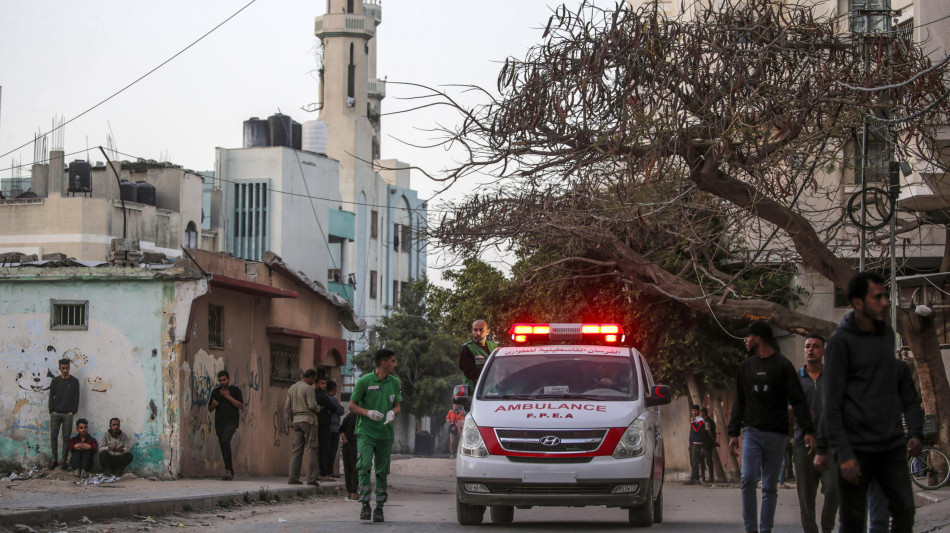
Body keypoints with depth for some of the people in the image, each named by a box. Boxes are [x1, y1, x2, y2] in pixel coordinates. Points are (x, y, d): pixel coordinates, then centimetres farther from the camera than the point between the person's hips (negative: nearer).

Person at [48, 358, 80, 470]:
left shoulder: (74, 381, 3)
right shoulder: (55, 381, 7)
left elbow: (76, 398, 2)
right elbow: (51, 397, 7)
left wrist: (72, 412, -5)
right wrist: (51, 411, -1)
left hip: (68, 414, -2)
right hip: (55, 413, 2)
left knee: (66, 437, -1)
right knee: (53, 436, 0)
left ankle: (64, 460, 3)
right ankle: (54, 459, 8)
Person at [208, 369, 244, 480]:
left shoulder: (235, 390, 4)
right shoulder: (215, 392, 15)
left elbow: (241, 406, -6)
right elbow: (210, 409, 19)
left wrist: (228, 397, -12)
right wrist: (213, 405, -5)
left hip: (231, 422, -5)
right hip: (219, 423, 5)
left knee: (225, 441, -27)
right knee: (223, 448, 3)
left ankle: (228, 469, -26)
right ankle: (230, 473, 11)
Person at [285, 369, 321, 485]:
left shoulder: (291, 388, 13)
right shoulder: (308, 388, -9)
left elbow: (287, 407, 13)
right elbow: (312, 405, -17)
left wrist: (291, 421, 20)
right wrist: (318, 409, 4)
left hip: (296, 421, 7)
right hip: (308, 420, -7)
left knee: (297, 449, 8)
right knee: (311, 449, -5)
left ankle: (293, 477, 3)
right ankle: (311, 478, -10)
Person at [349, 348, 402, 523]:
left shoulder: (395, 382, 8)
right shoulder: (364, 381, -5)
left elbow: (398, 405, 14)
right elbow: (352, 405, 0)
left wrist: (392, 412, -10)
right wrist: (368, 413, -17)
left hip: (385, 433, 4)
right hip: (366, 431, -4)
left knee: (382, 472, 7)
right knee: (364, 466, -17)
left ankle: (379, 507, 14)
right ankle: (365, 505, -14)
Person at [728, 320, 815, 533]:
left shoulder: (782, 365, -1)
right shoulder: (746, 367, 12)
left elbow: (798, 401, -5)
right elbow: (739, 402, 16)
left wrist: (808, 430, -14)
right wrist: (733, 433, 9)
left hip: (776, 435, -2)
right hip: (752, 432, 2)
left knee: (770, 487, 3)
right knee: (748, 480, -12)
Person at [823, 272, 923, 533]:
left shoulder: (887, 334, 11)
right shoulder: (841, 342, -8)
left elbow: (906, 390, 15)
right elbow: (832, 406, -10)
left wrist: (916, 432, 3)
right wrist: (844, 454, -17)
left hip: (892, 447, 6)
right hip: (858, 449, -5)